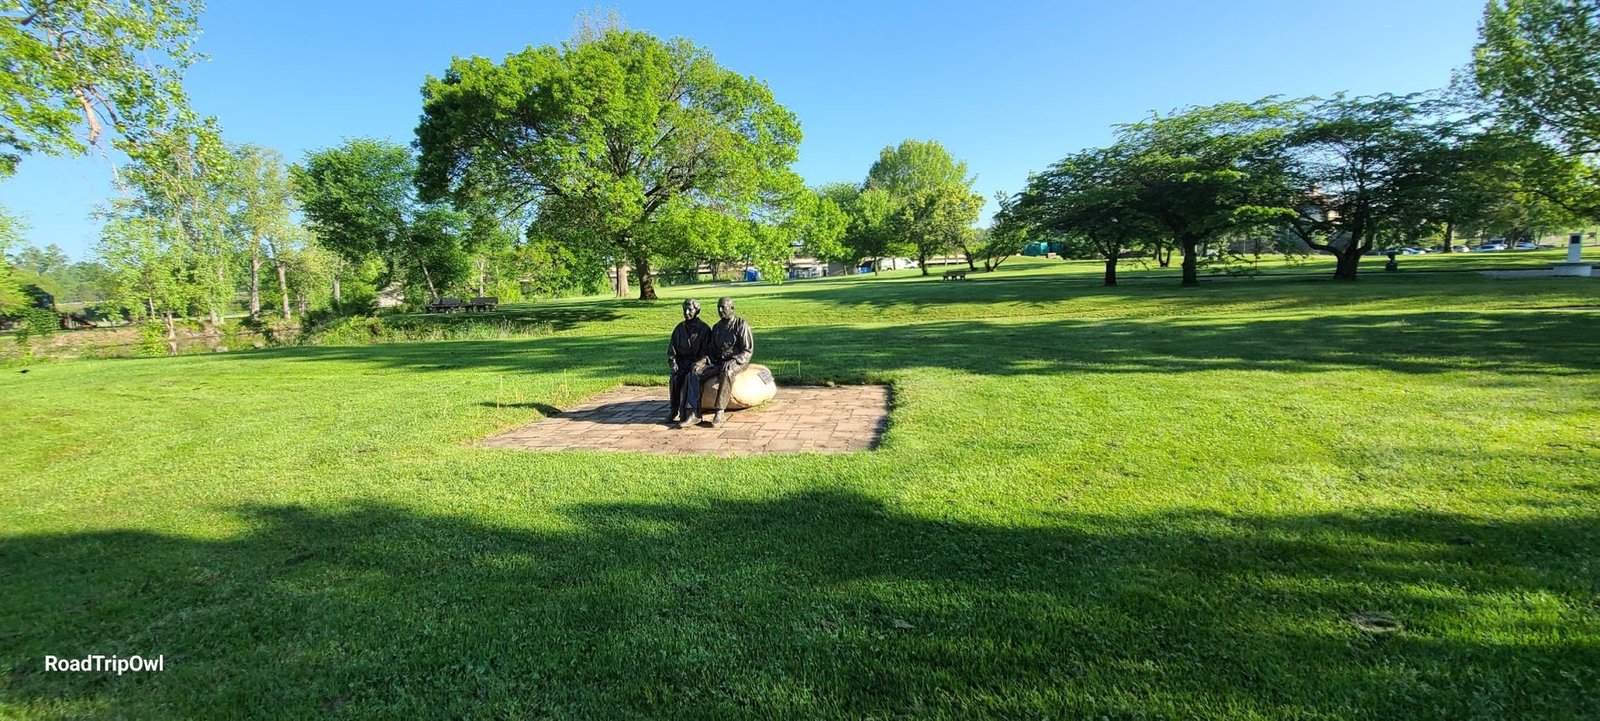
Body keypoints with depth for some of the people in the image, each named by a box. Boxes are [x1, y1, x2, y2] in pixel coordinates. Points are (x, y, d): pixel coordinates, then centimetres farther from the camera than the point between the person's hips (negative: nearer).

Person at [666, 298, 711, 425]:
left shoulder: (704, 329, 1)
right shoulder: (679, 328, 12)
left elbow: (706, 352, -4)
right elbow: (671, 349, 10)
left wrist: (697, 363, -20)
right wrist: (673, 364, -7)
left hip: (698, 362, -3)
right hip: (681, 361, 3)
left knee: (691, 376, -35)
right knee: (676, 377, -29)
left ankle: (692, 412, -38)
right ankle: (674, 411, -22)